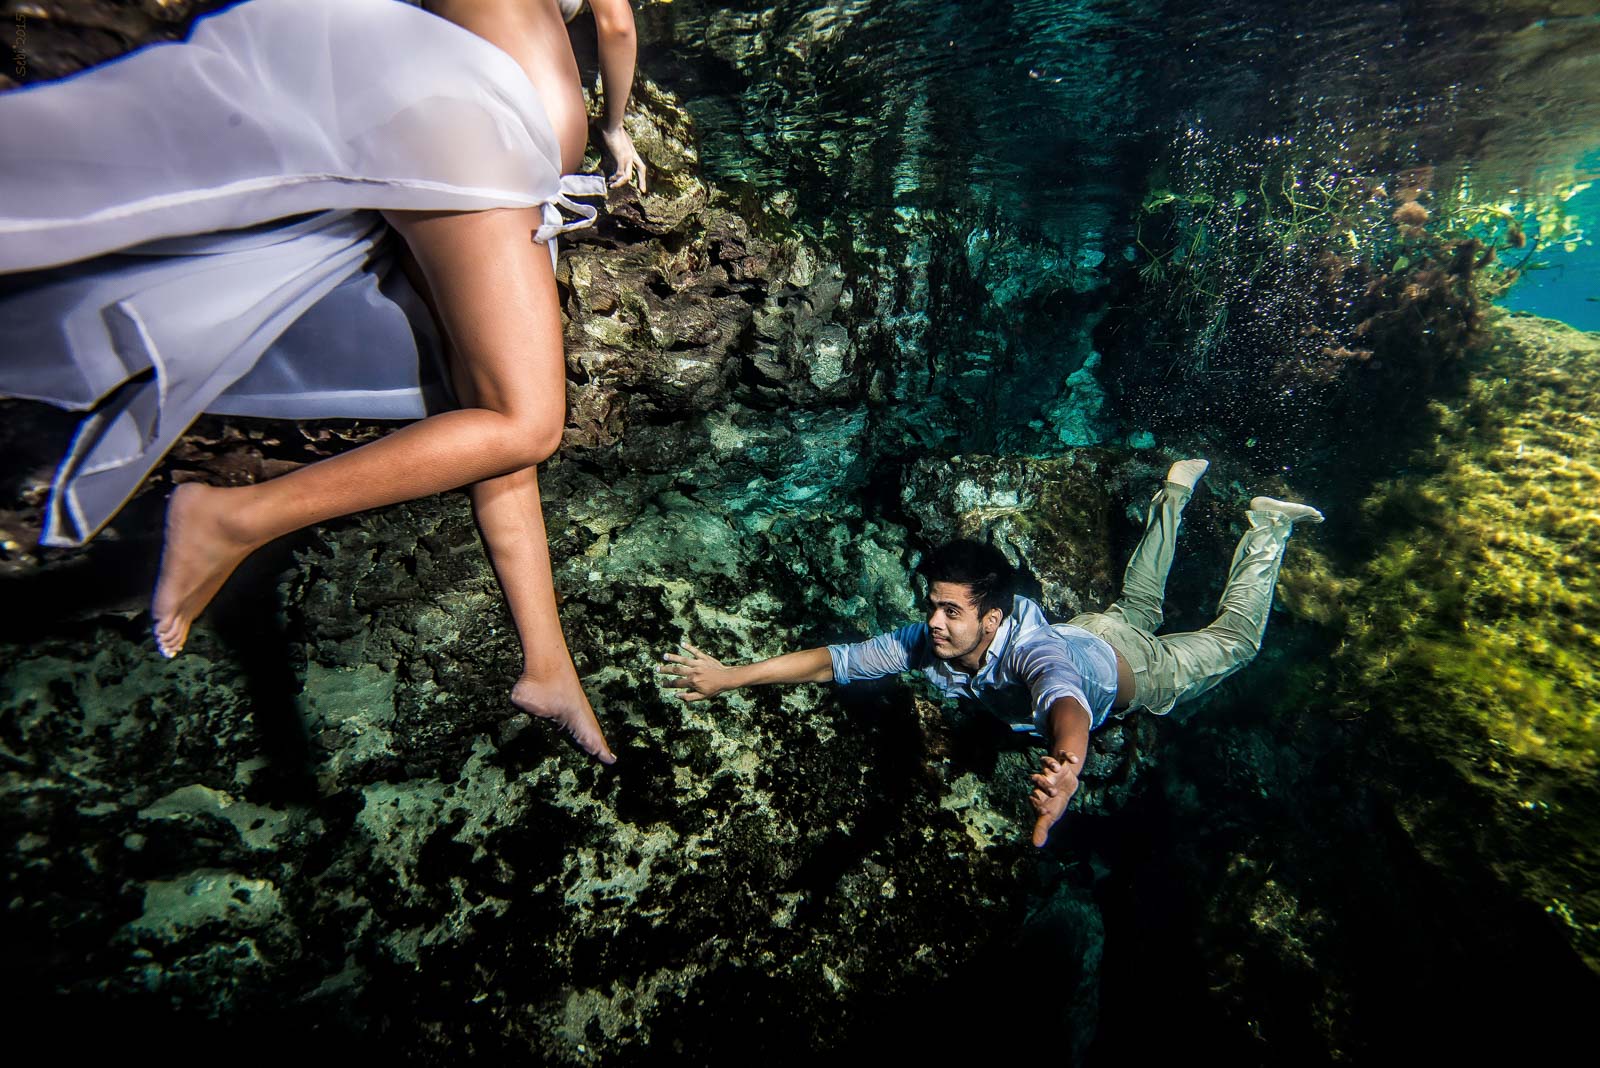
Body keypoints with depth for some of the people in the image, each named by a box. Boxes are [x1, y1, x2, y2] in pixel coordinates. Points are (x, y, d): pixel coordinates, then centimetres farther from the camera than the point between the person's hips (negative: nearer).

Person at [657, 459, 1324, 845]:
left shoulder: (1030, 651, -52)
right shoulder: (928, 643, -35)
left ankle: (1268, 529, 35)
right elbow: (836, 660, -35)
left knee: (1234, 639, 19)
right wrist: (731, 676, -40)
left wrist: (1065, 767, -97)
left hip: (1130, 664, -5)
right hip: (1083, 629, 5)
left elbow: (1067, 704, -74)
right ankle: (1176, 492, 53)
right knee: (1137, 603, 35)